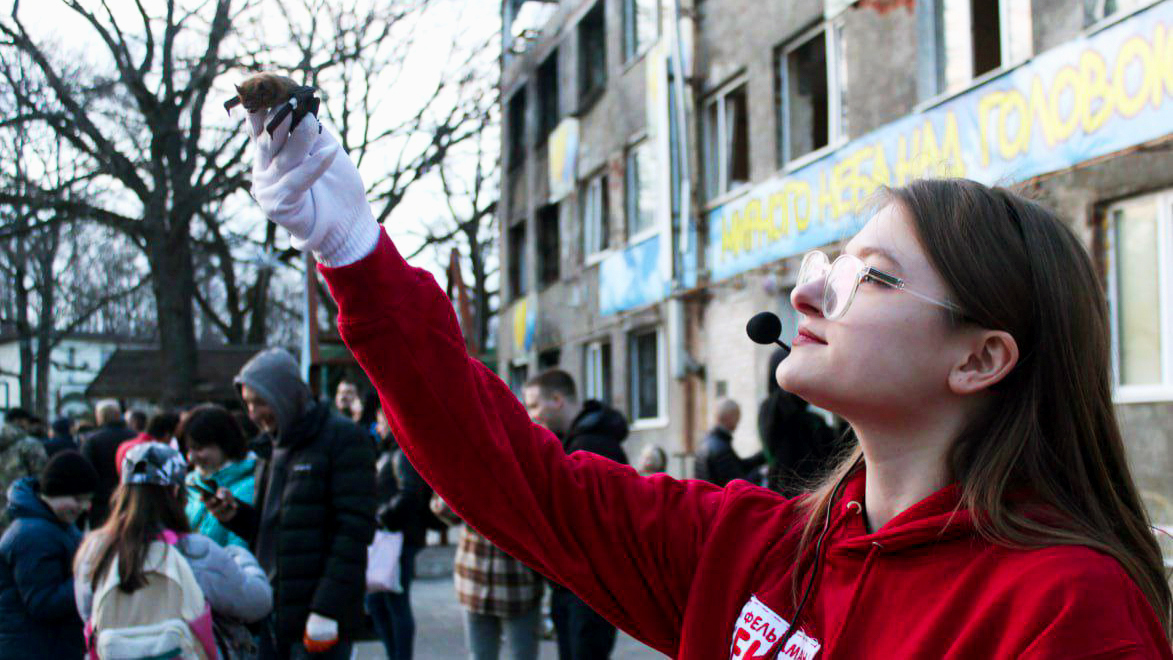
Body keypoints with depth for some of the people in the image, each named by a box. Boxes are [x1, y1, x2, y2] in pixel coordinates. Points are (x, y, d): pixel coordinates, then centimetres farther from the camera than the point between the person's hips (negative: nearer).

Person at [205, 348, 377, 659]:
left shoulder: (344, 439, -8)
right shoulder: (274, 446, 17)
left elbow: (354, 531, -15)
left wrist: (327, 609, -19)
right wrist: (233, 514, 1)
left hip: (315, 614, -7)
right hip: (271, 612, 7)